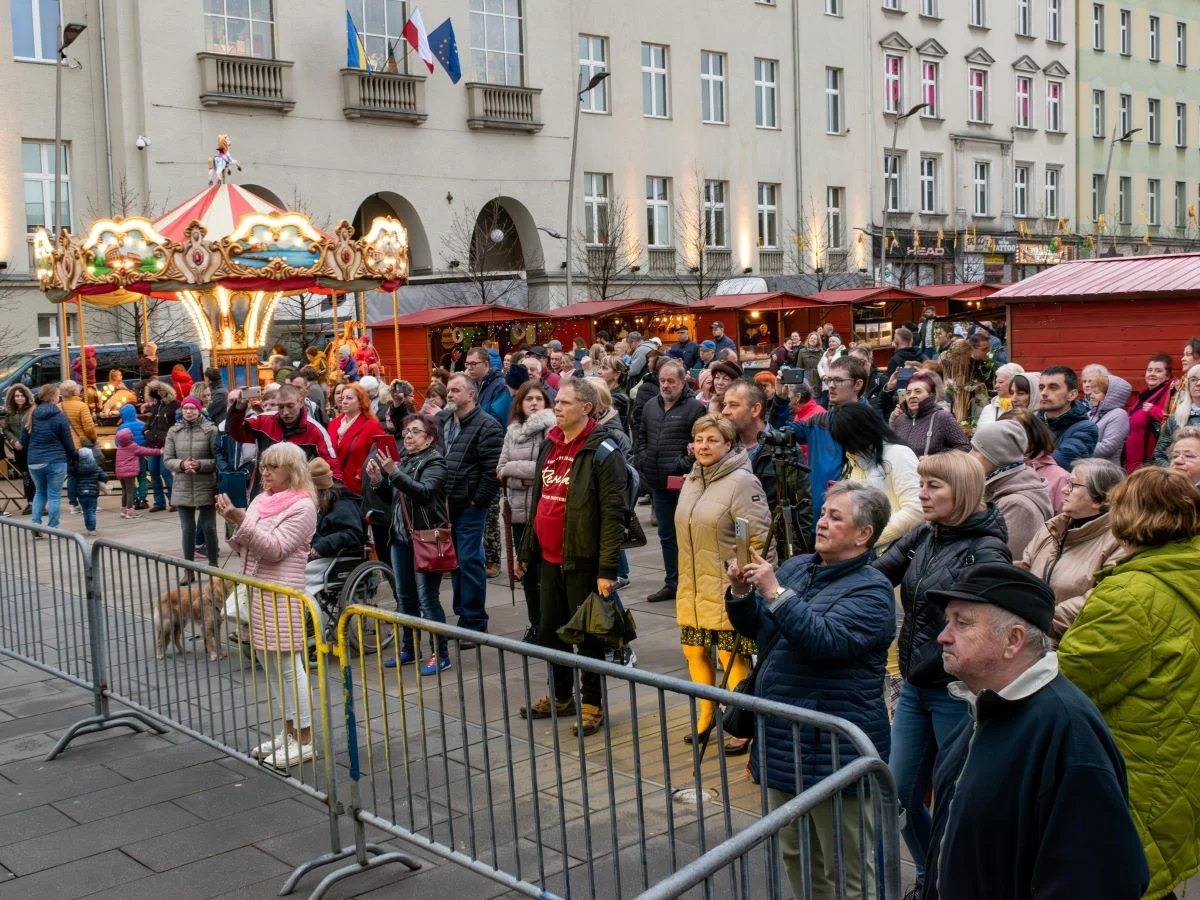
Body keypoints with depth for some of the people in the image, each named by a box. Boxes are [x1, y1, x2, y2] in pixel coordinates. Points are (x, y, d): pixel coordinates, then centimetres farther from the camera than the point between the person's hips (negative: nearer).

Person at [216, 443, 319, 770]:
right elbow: (244, 546, 17)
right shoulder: (262, 500, 13)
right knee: (271, 664, 14)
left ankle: (304, 740, 3)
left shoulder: (302, 506, -10)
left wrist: (241, 519, -24)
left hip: (282, 594, -8)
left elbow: (275, 549, -19)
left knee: (288, 665, -5)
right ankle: (289, 731, 25)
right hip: (256, 590, 9)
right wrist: (234, 521, -2)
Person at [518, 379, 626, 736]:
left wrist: (607, 568, -21)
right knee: (549, 631, 16)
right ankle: (560, 697, 32)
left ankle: (592, 704, 17)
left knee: (588, 634, 4)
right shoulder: (549, 445, 11)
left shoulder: (602, 452, -13)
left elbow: (613, 514, -17)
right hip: (549, 558, 8)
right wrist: (528, 549, 17)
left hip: (583, 560, -8)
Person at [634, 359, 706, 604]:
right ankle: (671, 583, 26)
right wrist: (643, 461, 8)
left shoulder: (695, 408, -9)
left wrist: (683, 464, -18)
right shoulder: (650, 407, 13)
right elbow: (640, 437, 21)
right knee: (666, 535, 15)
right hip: (659, 482, 7)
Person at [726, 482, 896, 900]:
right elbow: (755, 629, 12)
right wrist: (741, 592, -7)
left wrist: (774, 592, -29)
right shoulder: (796, 567, 8)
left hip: (834, 750, -8)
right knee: (795, 855, 22)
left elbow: (826, 641, -28)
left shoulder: (871, 589, -14)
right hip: (785, 739, 8)